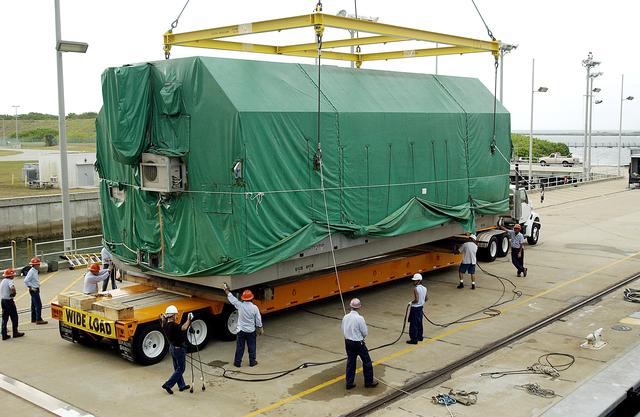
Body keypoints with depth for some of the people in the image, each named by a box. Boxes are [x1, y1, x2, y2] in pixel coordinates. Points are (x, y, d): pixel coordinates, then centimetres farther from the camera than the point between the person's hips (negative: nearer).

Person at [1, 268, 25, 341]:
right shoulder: (9, 281, -16)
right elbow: (12, 288, -36)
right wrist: (13, 293, -17)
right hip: (9, 301, -8)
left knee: (4, 318, 10)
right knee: (14, 317, 6)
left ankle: (4, 335, 10)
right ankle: (15, 332, 14)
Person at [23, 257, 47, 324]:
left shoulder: (36, 271, 9)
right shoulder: (31, 272, -19)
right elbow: (26, 281, -23)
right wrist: (31, 288, -19)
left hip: (36, 290, 10)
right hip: (34, 290, -10)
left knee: (34, 305, 16)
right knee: (38, 305, -9)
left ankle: (33, 319, 25)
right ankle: (38, 320, -7)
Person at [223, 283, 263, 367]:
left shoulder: (240, 305, -15)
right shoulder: (254, 307, -14)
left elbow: (232, 298, -1)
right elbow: (258, 319, -6)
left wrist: (226, 290, 12)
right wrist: (261, 328, 8)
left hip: (241, 330, 0)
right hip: (251, 331, 0)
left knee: (239, 347, 11)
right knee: (251, 347, 14)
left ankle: (237, 362, 19)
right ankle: (252, 362, 22)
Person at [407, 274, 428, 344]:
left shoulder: (416, 289, -23)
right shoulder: (424, 288, 1)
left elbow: (416, 300, -28)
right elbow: (425, 299, 9)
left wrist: (411, 303, -11)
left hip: (415, 308, -8)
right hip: (421, 307, 8)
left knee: (413, 324, 0)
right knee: (419, 323, 20)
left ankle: (414, 339, 4)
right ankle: (420, 337, 31)